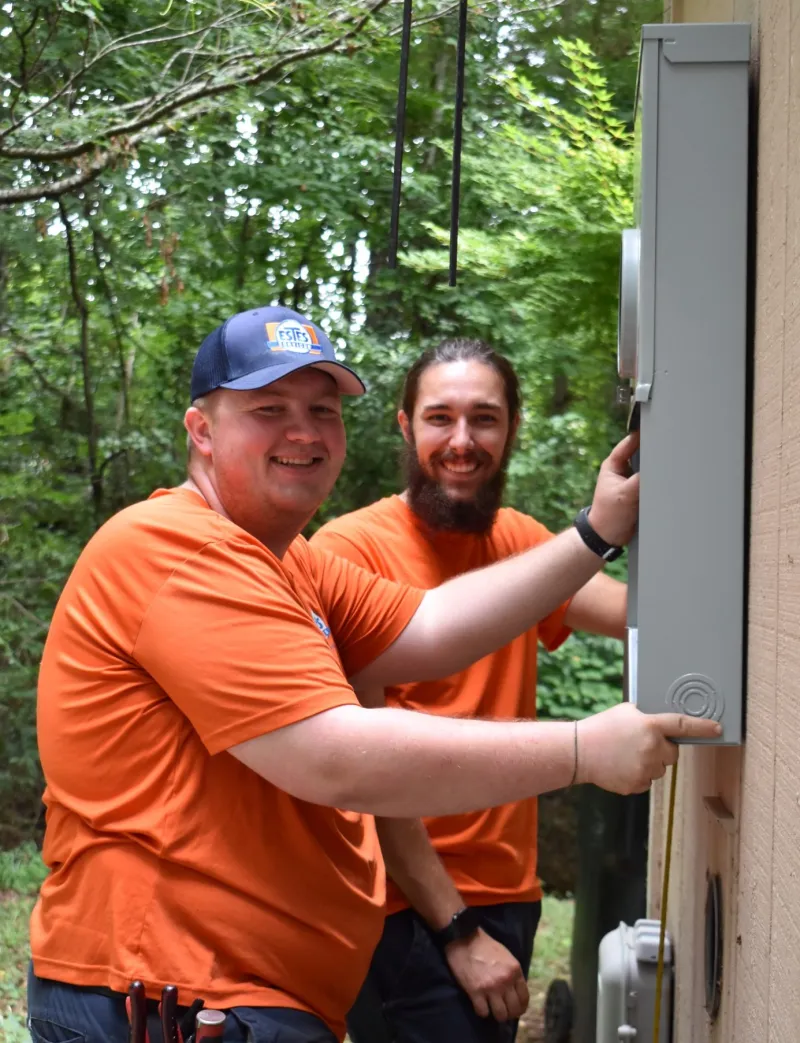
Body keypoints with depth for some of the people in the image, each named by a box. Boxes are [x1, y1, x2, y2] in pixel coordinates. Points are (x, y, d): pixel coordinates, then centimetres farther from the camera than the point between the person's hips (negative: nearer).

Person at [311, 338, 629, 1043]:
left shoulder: (517, 541, 7)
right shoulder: (352, 548, -12)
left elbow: (640, 613, -9)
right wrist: (457, 930, -14)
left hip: (509, 901, 6)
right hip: (405, 912, -6)